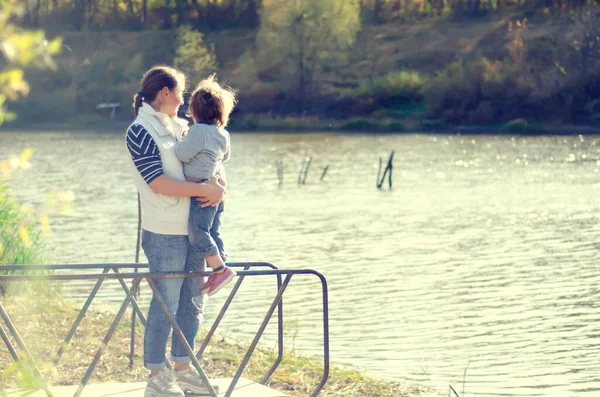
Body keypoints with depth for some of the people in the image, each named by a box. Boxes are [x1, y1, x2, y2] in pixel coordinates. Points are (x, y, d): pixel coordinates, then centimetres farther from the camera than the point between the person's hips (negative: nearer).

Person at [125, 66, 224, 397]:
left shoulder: (178, 127, 14)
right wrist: (205, 190, -17)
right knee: (165, 305, -3)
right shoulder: (140, 131, -10)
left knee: (192, 302, 13)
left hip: (191, 229, 8)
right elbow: (158, 182, -18)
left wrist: (218, 185, -4)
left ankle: (182, 369, 23)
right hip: (164, 233, -8)